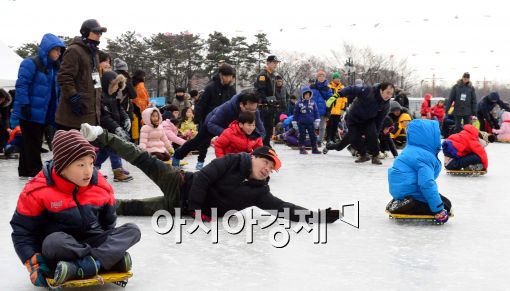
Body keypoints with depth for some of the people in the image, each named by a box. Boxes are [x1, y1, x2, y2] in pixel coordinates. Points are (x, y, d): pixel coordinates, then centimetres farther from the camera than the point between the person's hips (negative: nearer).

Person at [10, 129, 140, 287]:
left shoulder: (101, 186, -1)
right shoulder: (39, 191, -13)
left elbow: (108, 224, 14)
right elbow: (22, 231, -8)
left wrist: (112, 245, 5)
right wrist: (34, 263, -19)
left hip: (94, 242, 4)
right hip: (60, 248, -4)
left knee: (132, 230, -18)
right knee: (54, 241, -39)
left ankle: (79, 267, -37)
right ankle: (113, 258, -33)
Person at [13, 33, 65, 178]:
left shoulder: (54, 67, 13)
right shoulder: (31, 63, -12)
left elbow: (56, 89, 19)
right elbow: (21, 85, -17)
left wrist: (57, 109, 15)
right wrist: (24, 105, -22)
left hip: (44, 113, 8)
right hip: (30, 112, -8)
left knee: (29, 143, 14)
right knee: (32, 143, -3)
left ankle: (24, 171, 22)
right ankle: (35, 172, 2)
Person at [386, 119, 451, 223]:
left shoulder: (411, 150, 12)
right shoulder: (424, 156, -21)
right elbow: (426, 183, -27)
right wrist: (438, 210, -24)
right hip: (411, 191, -10)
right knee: (445, 205, -2)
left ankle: (399, 203, 5)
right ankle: (407, 207, -14)